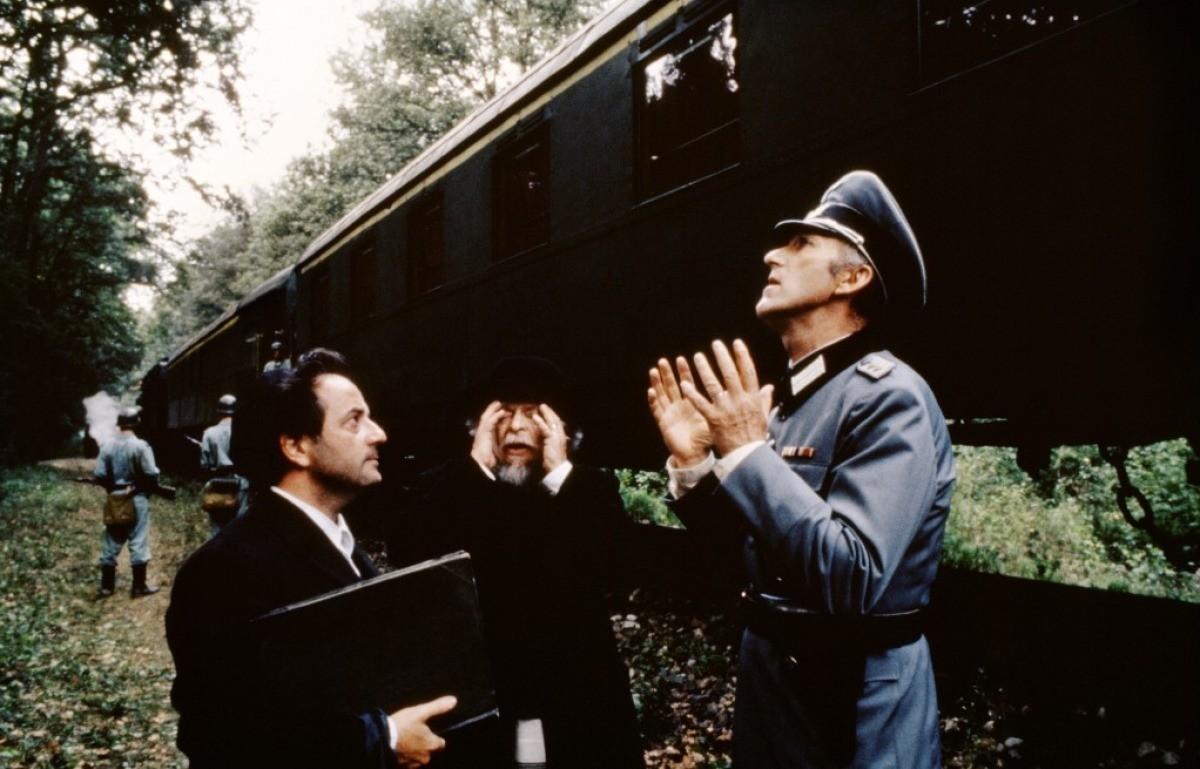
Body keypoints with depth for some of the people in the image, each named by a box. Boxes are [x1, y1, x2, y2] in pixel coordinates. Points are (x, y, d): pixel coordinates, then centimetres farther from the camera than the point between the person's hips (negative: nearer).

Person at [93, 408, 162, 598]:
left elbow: (99, 475, -2)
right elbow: (151, 474, -16)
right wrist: (152, 487, 5)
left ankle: (107, 586, 20)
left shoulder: (107, 446, -1)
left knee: (111, 543, 13)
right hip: (137, 499, -4)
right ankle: (139, 586, 7)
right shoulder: (141, 446, -13)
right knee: (138, 542, 3)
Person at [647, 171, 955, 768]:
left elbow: (854, 580, -31)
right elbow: (733, 540, 8)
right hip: (768, 673, 7)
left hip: (853, 698, -7)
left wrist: (747, 452, -29)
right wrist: (694, 462, -8)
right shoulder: (790, 398, 3)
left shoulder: (889, 397, -20)